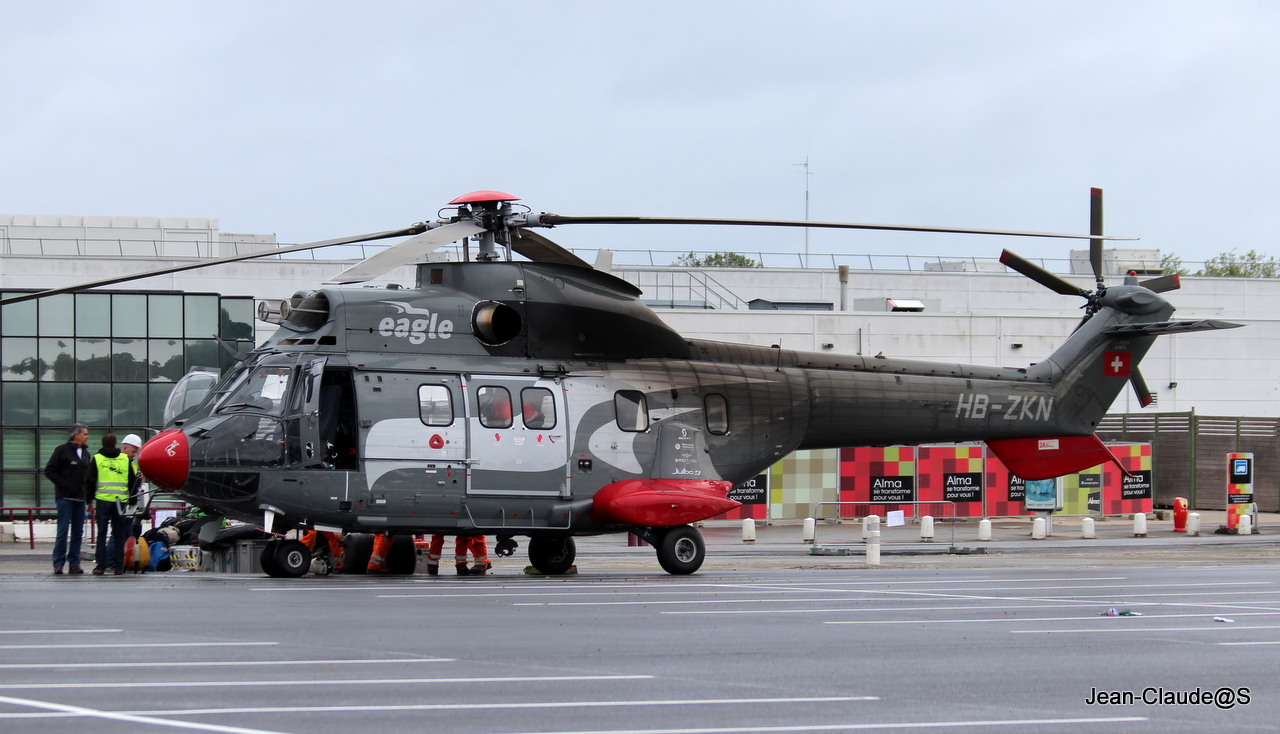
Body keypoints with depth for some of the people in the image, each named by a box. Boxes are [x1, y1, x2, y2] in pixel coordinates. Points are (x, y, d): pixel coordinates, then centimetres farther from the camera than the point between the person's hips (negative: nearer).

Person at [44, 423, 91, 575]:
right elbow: (49, 471, -4)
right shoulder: (62, 450, -3)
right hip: (65, 497, -6)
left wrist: (88, 495, 7)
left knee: (78, 531, 5)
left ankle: (74, 563, 8)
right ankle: (58, 563, -4)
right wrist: (63, 484, -12)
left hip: (80, 498, 6)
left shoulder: (85, 453, 15)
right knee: (63, 530, -8)